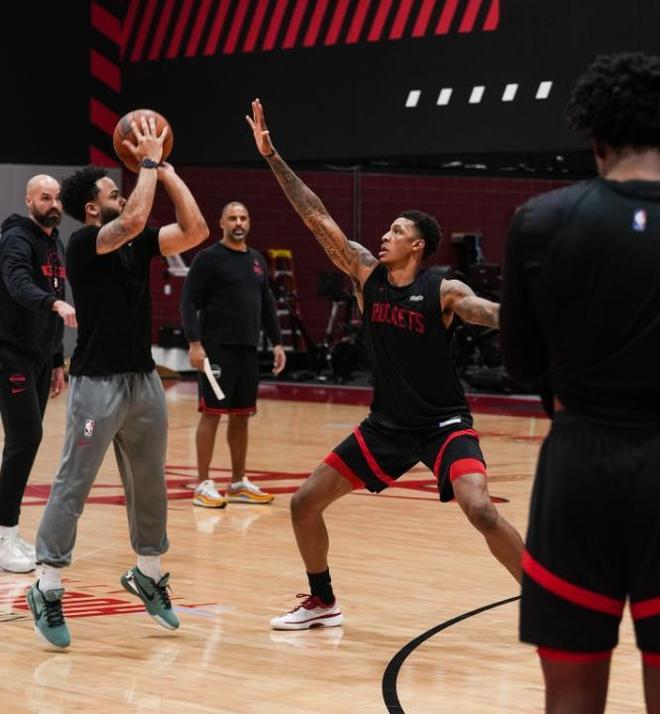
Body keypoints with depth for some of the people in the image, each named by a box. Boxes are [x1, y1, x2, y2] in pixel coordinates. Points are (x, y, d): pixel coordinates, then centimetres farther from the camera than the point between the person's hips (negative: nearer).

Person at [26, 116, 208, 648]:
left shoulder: (139, 245, 8)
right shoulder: (84, 243, -12)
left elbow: (196, 231, -1)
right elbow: (134, 221, -29)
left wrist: (166, 170, -4)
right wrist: (149, 161, -18)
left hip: (144, 379, 7)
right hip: (98, 383, -7)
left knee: (149, 485, 15)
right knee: (73, 486, -4)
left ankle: (148, 575, 29)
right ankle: (48, 590, 0)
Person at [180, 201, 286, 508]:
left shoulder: (257, 260, 14)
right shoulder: (208, 258, -5)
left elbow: (267, 305, 21)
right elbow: (189, 303, -9)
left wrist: (277, 342, 14)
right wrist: (194, 343, -18)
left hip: (248, 350, 6)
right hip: (217, 348, -6)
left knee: (241, 415, 11)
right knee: (212, 413, -5)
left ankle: (239, 483, 18)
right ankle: (203, 485, -1)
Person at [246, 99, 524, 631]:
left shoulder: (444, 292, -15)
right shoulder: (368, 275, -2)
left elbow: (497, 314, -31)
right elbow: (318, 218, -2)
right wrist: (272, 157, -5)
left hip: (444, 424, -6)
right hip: (387, 424, 6)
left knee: (481, 511, -26)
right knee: (305, 502, 6)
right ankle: (323, 603, 25)